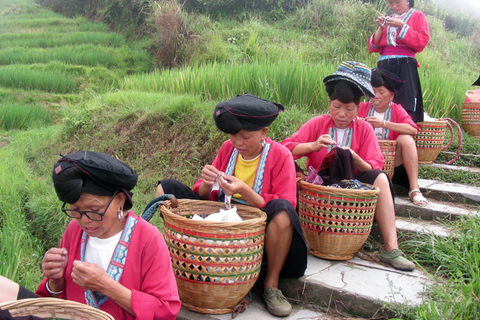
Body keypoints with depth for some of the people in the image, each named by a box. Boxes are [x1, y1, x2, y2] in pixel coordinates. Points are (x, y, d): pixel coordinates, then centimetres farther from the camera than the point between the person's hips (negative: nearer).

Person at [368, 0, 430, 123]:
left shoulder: (418, 16, 12)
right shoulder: (387, 20, 23)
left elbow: (422, 41, -4)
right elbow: (373, 47, 16)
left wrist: (402, 25, -8)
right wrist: (381, 28, 2)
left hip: (405, 67, -4)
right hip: (384, 67, 4)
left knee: (405, 107, -14)